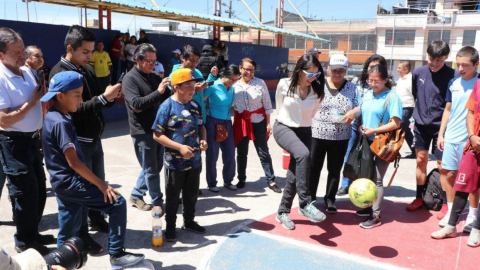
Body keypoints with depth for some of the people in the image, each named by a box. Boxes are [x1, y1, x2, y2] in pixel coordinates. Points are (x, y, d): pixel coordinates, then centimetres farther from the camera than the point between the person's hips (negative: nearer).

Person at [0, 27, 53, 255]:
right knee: (25, 192, 0)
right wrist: (31, 102, -18)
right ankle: (24, 243, 18)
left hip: (32, 139, 8)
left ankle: (32, 233, 34)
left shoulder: (26, 71, 8)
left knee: (39, 188, 16)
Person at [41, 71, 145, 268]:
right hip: (70, 182, -10)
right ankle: (116, 254, -1)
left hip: (62, 183, 10)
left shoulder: (53, 116, 10)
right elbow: (73, 161, -24)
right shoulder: (61, 122, -20)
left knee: (67, 234, 19)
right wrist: (101, 184, -21)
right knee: (117, 202, -8)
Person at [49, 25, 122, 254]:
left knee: (98, 183, 20)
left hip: (95, 138, 8)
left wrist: (111, 97, -6)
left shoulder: (87, 69, 8)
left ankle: (96, 220, 41)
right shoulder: (59, 74, -17)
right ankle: (81, 235, 19)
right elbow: (73, 110, -26)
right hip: (78, 142, -8)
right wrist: (103, 98, -29)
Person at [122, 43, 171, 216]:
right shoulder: (130, 78, -8)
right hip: (142, 131, -7)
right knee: (151, 169, 1)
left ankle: (136, 195, 30)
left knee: (156, 166, 15)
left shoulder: (155, 77, 13)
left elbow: (167, 99, 15)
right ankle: (157, 202, 15)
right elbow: (136, 104, -20)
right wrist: (158, 92, -26)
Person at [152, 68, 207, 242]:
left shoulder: (195, 106, 5)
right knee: (173, 197, 9)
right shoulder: (167, 106, -13)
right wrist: (180, 147, -22)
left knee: (192, 194, 19)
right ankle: (170, 227, 27)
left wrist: (203, 140, -3)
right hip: (175, 162, -5)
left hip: (194, 160, 6)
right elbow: (157, 135, -15)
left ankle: (189, 221, 38)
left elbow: (201, 126, 19)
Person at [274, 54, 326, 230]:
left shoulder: (317, 91, -2)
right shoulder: (284, 85, -8)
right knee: (303, 154, -34)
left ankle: (283, 212, 23)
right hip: (283, 128, -3)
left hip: (304, 132, 3)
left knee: (295, 175, 3)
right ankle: (305, 204, -29)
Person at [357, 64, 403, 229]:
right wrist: (361, 126, 1)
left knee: (377, 180, -2)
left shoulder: (392, 97, -10)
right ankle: (368, 207, 32)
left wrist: (373, 130, -18)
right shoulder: (367, 95, 10)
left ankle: (376, 216, 8)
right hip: (367, 142, 7)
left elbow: (395, 123, -15)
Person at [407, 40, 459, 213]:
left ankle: (446, 204, 16)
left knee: (442, 166, 2)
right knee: (421, 160, 11)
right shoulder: (418, 73, 0)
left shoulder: (453, 76, -11)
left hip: (440, 126, -3)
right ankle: (419, 198, 24)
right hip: (421, 124, 4)